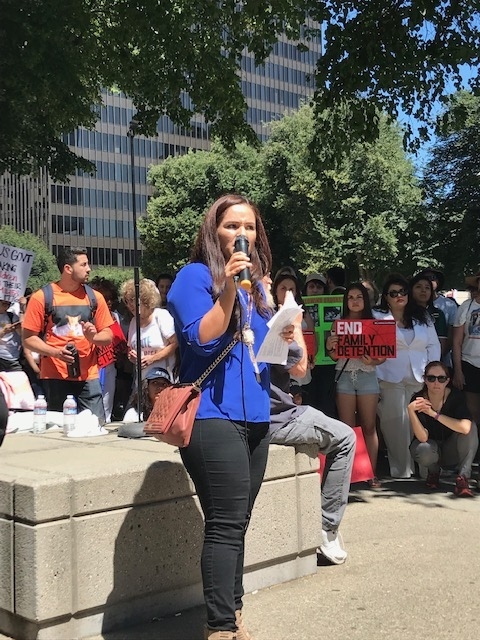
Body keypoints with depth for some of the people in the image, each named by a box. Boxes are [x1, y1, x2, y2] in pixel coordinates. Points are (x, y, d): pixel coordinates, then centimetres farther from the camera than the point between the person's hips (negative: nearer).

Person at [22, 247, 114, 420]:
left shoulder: (95, 297, 10)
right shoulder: (42, 297, -1)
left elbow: (108, 336, 13)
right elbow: (28, 338, -1)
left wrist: (93, 337, -10)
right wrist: (56, 352, -16)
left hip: (88, 376, 3)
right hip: (55, 377, -2)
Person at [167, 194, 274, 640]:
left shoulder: (256, 283, 18)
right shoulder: (195, 276, -5)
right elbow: (202, 339, -17)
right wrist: (228, 286, -24)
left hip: (254, 416, 8)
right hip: (213, 415, -8)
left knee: (236, 523, 13)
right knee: (226, 524, -10)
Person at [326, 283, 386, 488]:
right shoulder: (339, 323, 8)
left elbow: (383, 355, 4)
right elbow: (334, 356, 9)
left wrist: (373, 361, -16)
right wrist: (329, 347, -12)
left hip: (367, 375, 0)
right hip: (344, 375, 0)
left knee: (369, 426, 1)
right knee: (347, 427, 1)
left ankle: (372, 473, 5)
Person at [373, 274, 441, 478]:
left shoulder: (422, 317, 14)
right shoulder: (377, 317, 4)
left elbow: (433, 346, 12)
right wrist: (376, 379, -9)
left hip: (419, 379, 3)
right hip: (391, 380, -3)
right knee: (396, 424, -3)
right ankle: (401, 468, 5)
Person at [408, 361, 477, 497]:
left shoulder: (456, 396, -19)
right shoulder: (418, 400, -20)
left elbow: (465, 428, -37)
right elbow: (423, 438, -28)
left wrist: (434, 414, -35)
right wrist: (411, 410, -40)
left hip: (452, 451, 0)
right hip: (431, 448, 0)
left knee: (471, 428, -28)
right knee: (424, 452, -35)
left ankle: (463, 478, -20)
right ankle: (434, 471, 3)